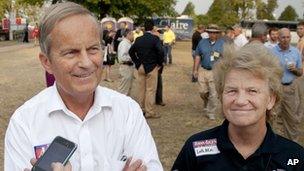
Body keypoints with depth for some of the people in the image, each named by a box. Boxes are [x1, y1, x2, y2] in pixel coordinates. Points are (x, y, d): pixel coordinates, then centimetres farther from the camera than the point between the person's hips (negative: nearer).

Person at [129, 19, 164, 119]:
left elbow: (131, 51, 8)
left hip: (140, 67, 5)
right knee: (151, 90, 1)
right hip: (151, 67, -5)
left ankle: (141, 110, 23)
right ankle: (149, 112, 5)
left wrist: (137, 62, 14)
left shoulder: (138, 39, 3)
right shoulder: (155, 39, -13)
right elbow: (160, 52, -21)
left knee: (141, 89, 13)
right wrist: (159, 63, -7)